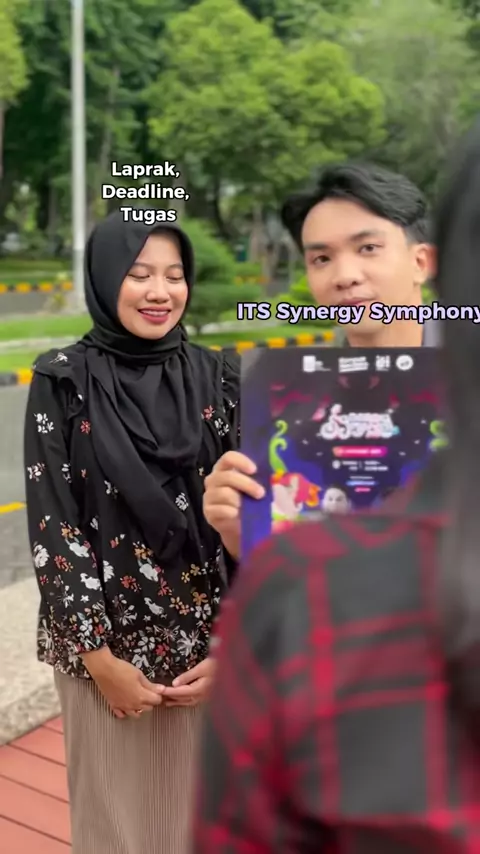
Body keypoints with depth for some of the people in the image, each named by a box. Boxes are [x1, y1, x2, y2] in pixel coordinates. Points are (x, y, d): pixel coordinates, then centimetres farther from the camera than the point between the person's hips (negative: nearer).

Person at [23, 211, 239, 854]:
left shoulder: (215, 377, 0)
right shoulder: (63, 381, -7)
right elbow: (52, 523, -8)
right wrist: (98, 655, -10)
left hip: (205, 640, 2)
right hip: (106, 637, -2)